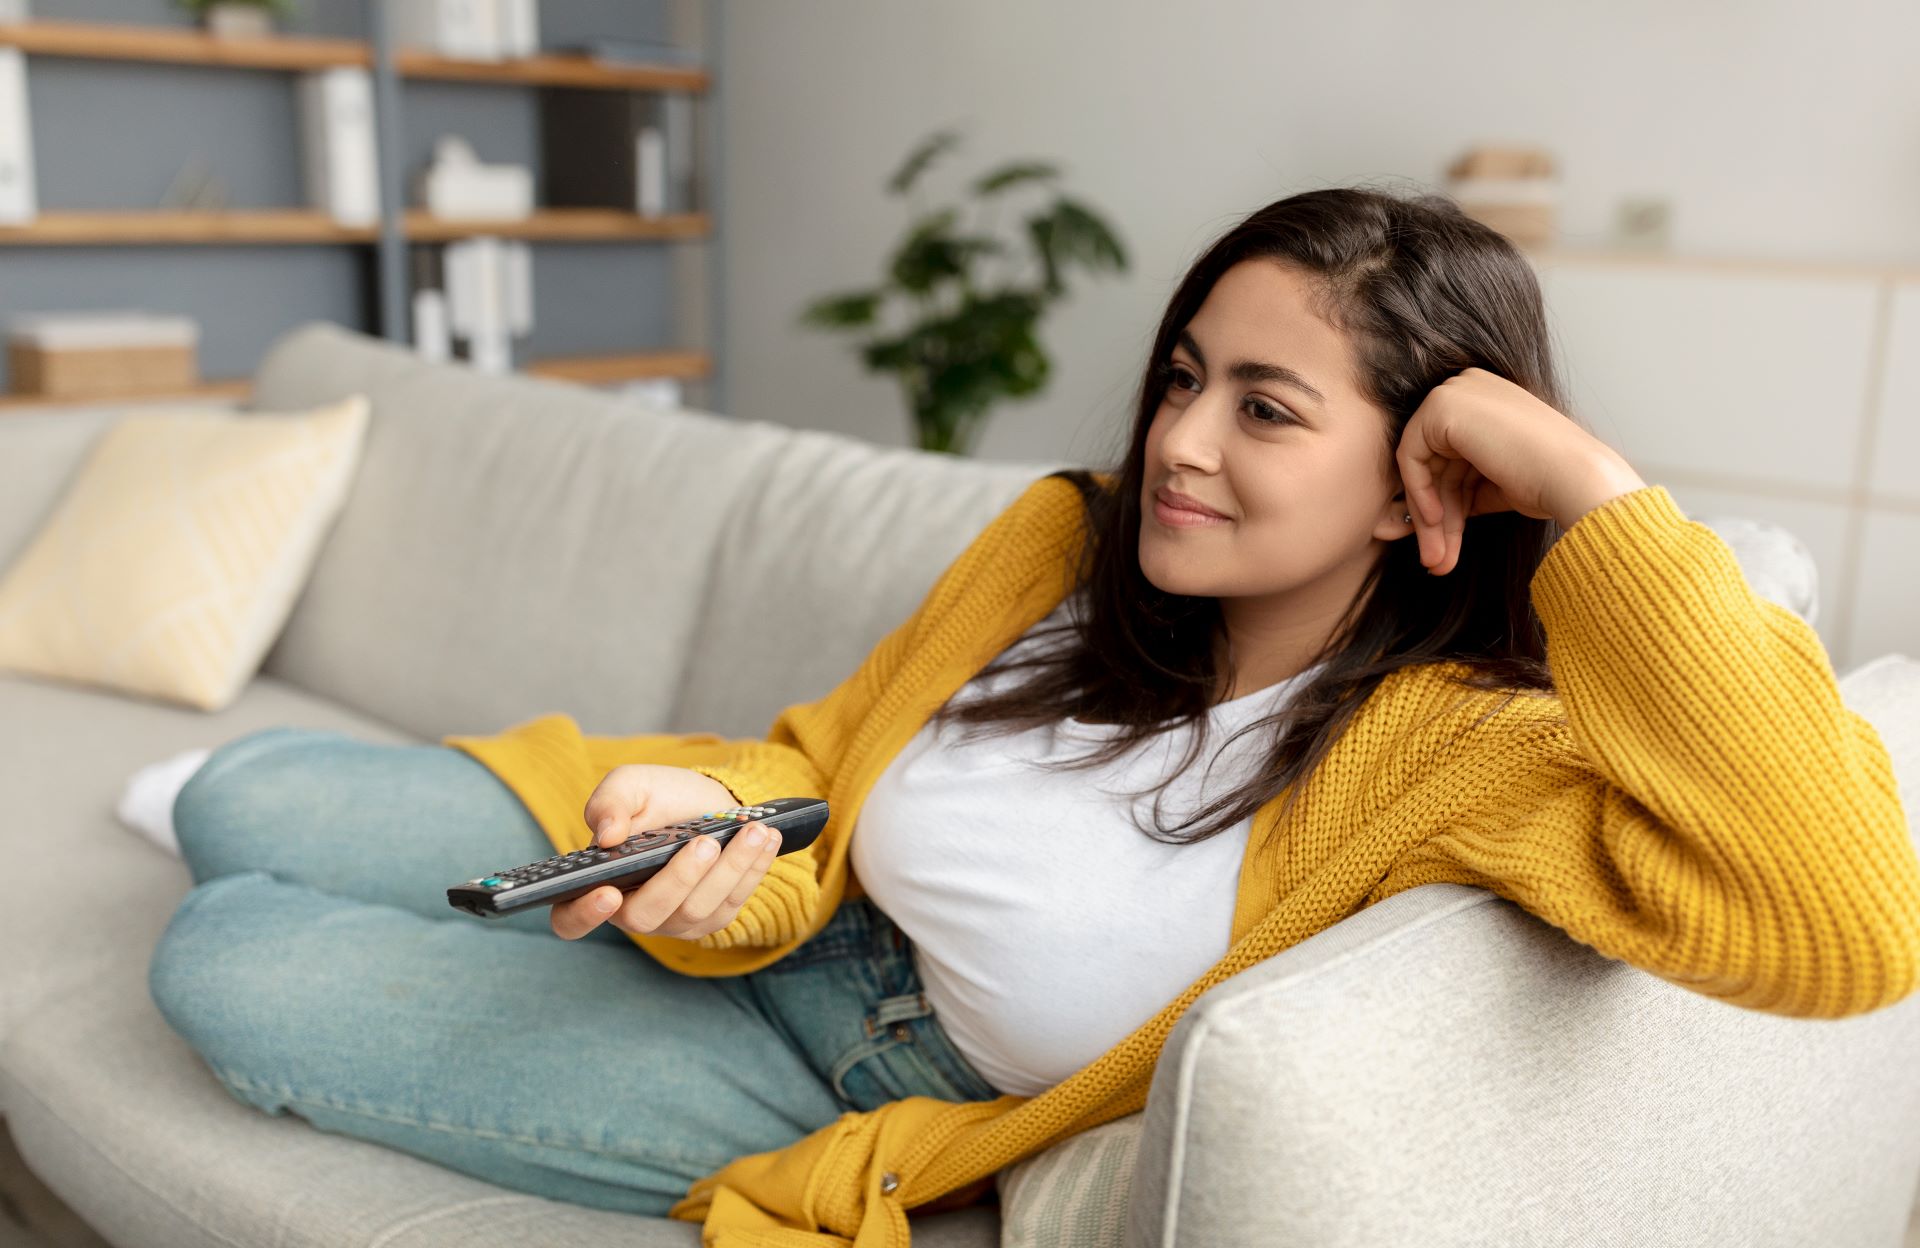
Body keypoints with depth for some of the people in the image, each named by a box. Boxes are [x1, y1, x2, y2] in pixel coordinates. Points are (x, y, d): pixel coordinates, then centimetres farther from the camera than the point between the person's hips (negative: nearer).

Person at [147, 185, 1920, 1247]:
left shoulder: (1451, 747, -24)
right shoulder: (1073, 544, -8)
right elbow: (823, 760, 1)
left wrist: (1589, 487, -38)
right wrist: (710, 816, -23)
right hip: (766, 929, 5)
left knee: (229, 975, -8)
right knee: (239, 810, 4)